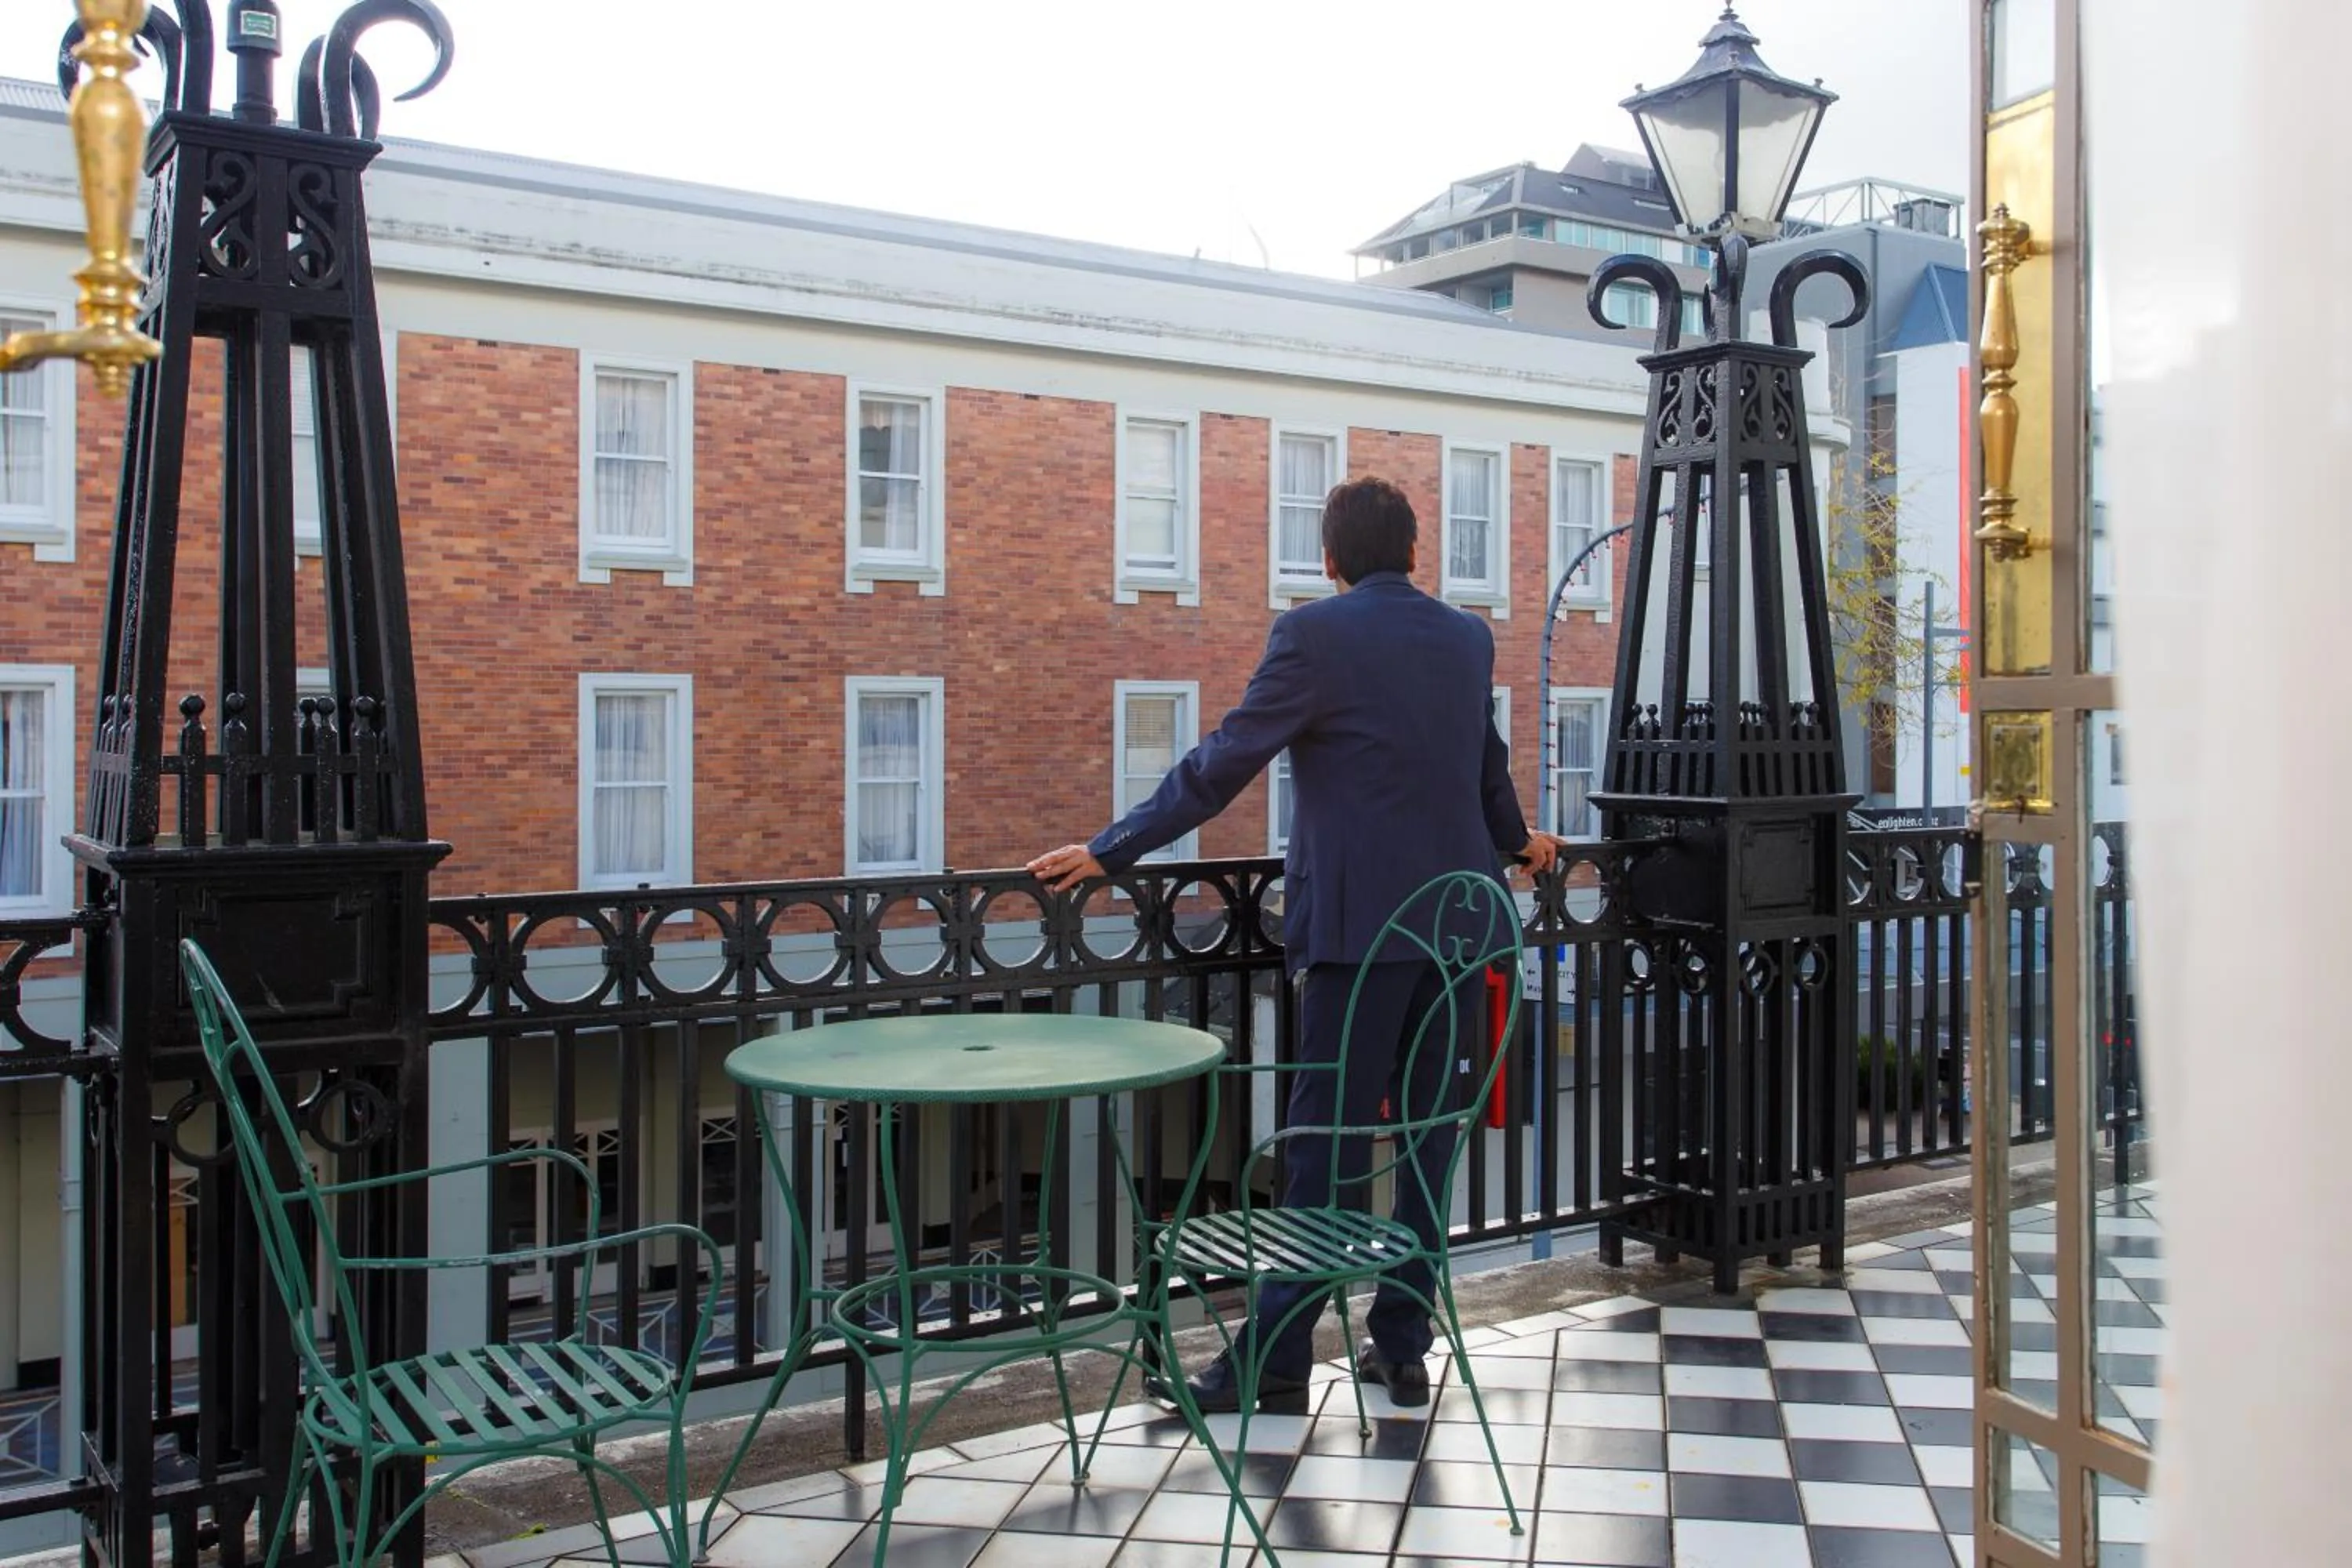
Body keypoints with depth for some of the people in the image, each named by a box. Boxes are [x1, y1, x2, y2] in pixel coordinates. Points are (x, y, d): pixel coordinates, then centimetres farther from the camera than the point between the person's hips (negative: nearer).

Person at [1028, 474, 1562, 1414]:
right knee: (1425, 1133, 11)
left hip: (1359, 922, -6)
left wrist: (1108, 852, -5)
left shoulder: (1315, 634, -8)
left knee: (1323, 1142, 0)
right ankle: (1402, 1346, 20)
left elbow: (1221, 765, -11)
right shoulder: (1468, 637, 11)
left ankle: (1278, 1361, 8)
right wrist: (1512, 841, 47)